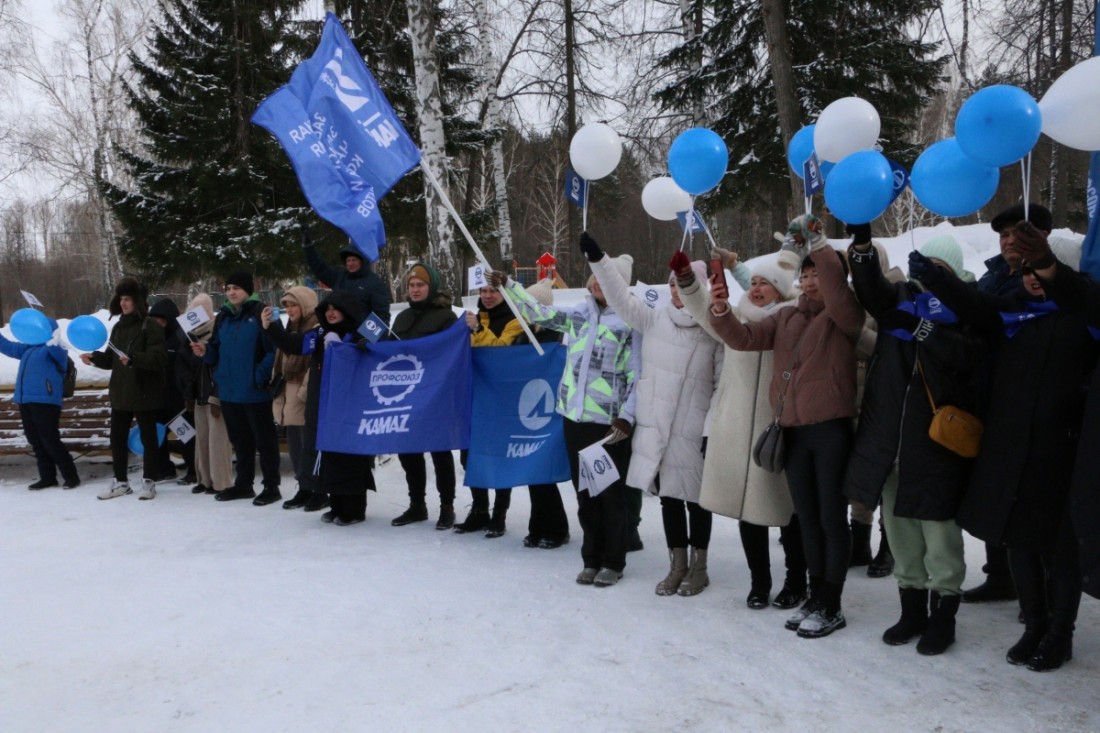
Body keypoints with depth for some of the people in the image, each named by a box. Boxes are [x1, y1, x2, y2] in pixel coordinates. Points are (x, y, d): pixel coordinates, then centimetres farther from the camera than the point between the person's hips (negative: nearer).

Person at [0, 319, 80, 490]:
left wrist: (52, 342, -49)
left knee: (50, 441, -9)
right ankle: (47, 477, 19)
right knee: (36, 441, 11)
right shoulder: (28, 348, 21)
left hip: (45, 401, -9)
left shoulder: (54, 348, -4)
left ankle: (71, 476, -1)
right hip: (24, 400, 9)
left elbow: (59, 353, -26)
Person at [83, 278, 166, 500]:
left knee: (148, 438, 4)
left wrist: (133, 359, -33)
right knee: (117, 438, 11)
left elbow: (159, 358, -21)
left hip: (144, 394, -7)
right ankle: (120, 482, 22)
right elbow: (111, 359, 16)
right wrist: (95, 357, -3)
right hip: (120, 393, 7)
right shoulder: (118, 327, 13)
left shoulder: (150, 326, -10)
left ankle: (149, 482, 13)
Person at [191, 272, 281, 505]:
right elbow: (217, 350, 18)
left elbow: (274, 348, -16)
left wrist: (262, 375, -22)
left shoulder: (261, 313, -10)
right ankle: (243, 484, 28)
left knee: (265, 439, 2)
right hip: (229, 391, 7)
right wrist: (205, 352, -3)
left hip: (255, 391, -7)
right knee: (240, 440, 17)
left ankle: (271, 486, 10)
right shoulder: (223, 317, 12)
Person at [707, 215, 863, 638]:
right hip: (792, 430, 6)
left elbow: (836, 288, -24)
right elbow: (745, 338, 6)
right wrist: (721, 311, -11)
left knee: (832, 517, 3)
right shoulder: (787, 318, 14)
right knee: (807, 518, 14)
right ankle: (815, 598, 26)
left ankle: (831, 606, 13)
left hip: (831, 429, -6)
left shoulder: (844, 316, -3)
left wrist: (817, 244, -28)